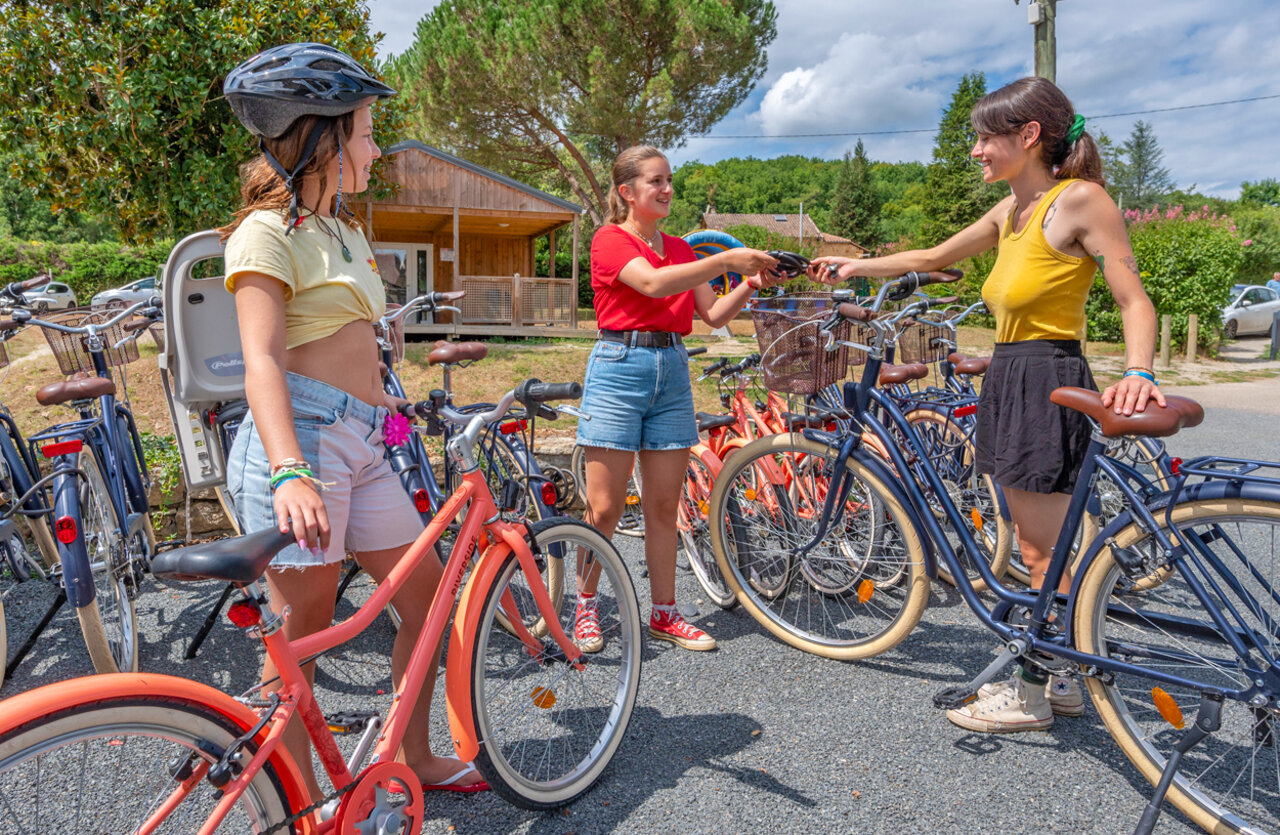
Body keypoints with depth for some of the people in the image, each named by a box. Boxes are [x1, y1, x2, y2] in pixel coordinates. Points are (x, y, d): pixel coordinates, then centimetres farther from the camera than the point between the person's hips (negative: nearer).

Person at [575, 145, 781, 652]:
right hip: (620, 367, -5)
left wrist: (751, 285, -5)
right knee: (604, 507, -3)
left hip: (672, 371, 6)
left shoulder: (680, 250, 16)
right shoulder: (609, 240, -2)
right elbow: (652, 283, -20)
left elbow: (713, 315, 12)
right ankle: (585, 606, 17)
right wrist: (726, 260, -24)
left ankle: (663, 614, 19)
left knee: (664, 505, 8)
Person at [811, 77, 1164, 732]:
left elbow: (1135, 300, -13)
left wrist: (1137, 372, -28)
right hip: (1010, 378, 9)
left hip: (1047, 382, -9)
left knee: (1042, 550, 1)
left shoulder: (1079, 199, -10)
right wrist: (856, 266, 24)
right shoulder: (1012, 210, 14)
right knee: (1036, 547, 15)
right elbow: (934, 258, 25)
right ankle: (1060, 679, 28)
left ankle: (1033, 693, 15)